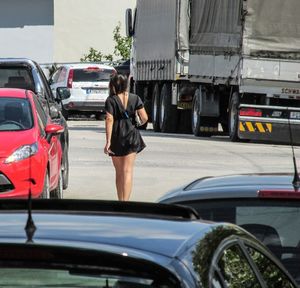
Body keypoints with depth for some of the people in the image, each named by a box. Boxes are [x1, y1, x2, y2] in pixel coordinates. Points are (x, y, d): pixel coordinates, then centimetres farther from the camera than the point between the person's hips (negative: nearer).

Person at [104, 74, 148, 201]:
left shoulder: (111, 100, -6)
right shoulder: (135, 98, -1)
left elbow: (109, 120, -14)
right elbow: (144, 118, -3)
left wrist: (108, 141, -15)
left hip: (116, 137, 0)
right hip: (131, 136, 0)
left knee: (119, 172, 14)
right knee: (127, 171, -3)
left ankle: (120, 201, 22)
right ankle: (125, 201, -15)